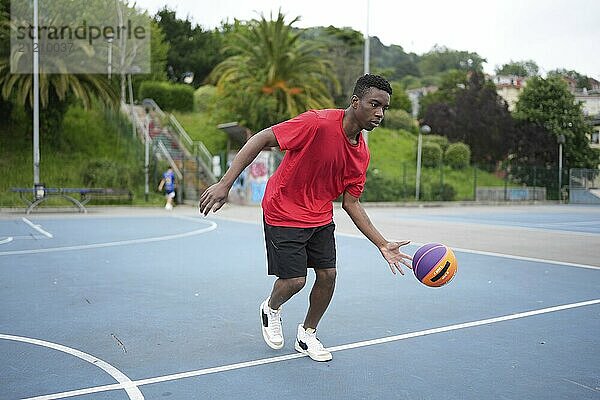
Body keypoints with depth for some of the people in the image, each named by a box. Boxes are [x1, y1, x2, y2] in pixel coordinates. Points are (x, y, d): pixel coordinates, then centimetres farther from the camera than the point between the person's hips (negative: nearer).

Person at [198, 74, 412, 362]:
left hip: (320, 217, 7)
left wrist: (383, 245, -5)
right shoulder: (318, 123, -26)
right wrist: (225, 184, -30)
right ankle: (271, 309, 29)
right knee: (294, 280, -7)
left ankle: (307, 335, 26)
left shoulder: (361, 153, -4)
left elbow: (350, 203, 2)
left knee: (328, 275, 2)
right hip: (283, 213, -6)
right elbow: (261, 139, -24)